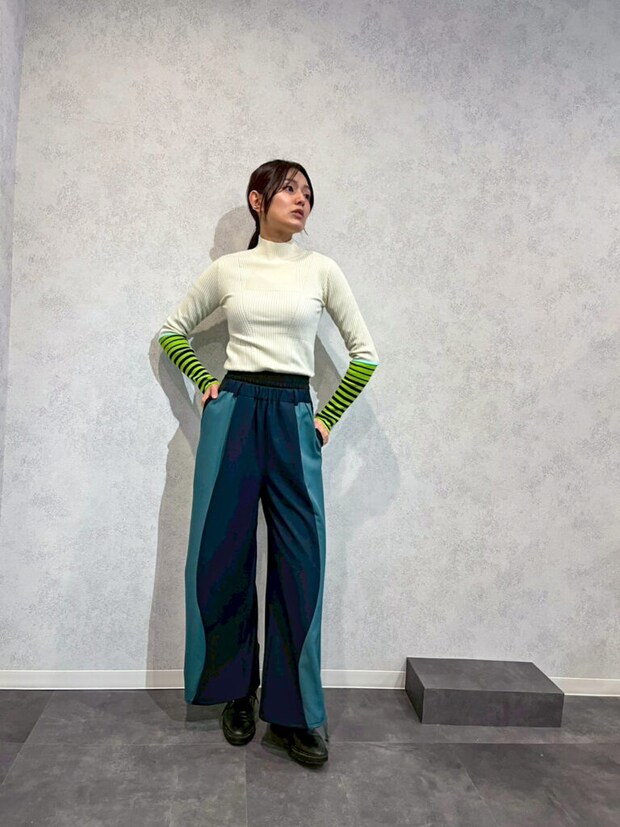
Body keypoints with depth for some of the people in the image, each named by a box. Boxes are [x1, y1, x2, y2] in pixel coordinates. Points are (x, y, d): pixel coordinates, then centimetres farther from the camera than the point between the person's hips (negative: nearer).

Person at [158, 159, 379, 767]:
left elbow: (364, 353, 9)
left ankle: (294, 713, 15)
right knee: (222, 554, 4)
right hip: (232, 412, 1)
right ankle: (236, 692, 26)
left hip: (293, 417, 0)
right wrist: (203, 380, 8)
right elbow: (172, 330, 20)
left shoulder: (321, 270, 7)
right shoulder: (227, 269, 8)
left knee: (300, 561, -1)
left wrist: (328, 418, 5)